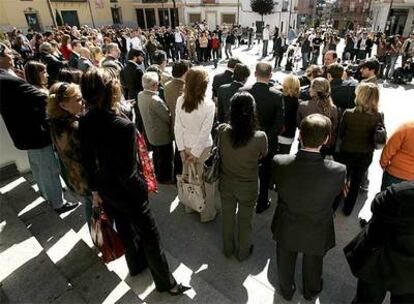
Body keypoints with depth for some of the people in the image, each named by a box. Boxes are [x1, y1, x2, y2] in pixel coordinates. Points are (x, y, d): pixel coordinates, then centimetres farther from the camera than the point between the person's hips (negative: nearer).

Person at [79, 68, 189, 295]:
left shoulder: (84, 122, -9)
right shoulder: (124, 126, -31)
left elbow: (87, 161, 1)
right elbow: (129, 168, -25)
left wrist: (95, 189, 13)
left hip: (105, 190, 7)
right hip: (128, 191, -7)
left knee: (124, 229, 28)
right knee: (149, 235, 12)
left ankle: (135, 265, 54)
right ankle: (165, 282, 33)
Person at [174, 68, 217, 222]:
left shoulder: (180, 101, -12)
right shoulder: (209, 104, -21)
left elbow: (177, 127, -8)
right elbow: (205, 132, -20)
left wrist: (182, 148, -1)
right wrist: (196, 152, -11)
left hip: (186, 145, 4)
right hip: (202, 147, -4)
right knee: (205, 180, 13)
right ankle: (207, 213, 30)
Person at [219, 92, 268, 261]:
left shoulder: (222, 131, -24)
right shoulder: (260, 137, -29)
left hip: (226, 183, 2)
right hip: (248, 186, -2)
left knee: (227, 218, 25)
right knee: (245, 221, 23)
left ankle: (228, 249, 49)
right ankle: (243, 252, 46)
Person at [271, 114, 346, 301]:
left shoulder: (279, 162, -31)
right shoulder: (338, 171, -32)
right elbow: (335, 194, -11)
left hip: (286, 230, 1)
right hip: (316, 234, 0)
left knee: (286, 262, 29)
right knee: (312, 263, 31)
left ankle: (286, 291, 57)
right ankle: (310, 292, 60)